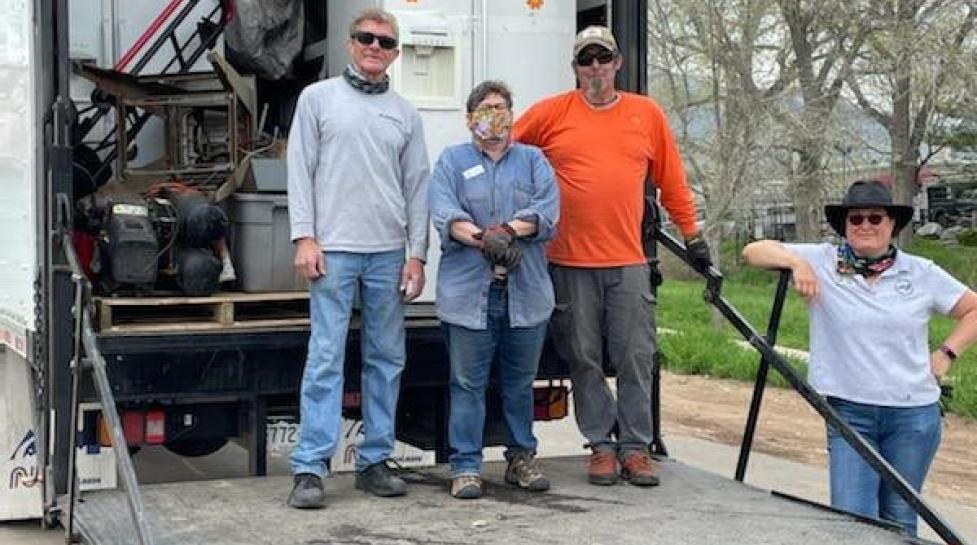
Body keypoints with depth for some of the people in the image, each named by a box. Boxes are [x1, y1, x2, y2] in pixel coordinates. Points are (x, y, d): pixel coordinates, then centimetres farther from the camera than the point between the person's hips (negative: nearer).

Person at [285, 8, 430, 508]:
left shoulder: (405, 114, 14)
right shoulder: (318, 98, 7)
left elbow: (417, 187, 11)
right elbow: (300, 171, 2)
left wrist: (416, 254, 4)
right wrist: (304, 237, -8)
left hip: (389, 255, 4)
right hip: (334, 249, -3)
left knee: (387, 360, 6)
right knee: (325, 360, -7)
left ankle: (374, 461, 16)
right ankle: (309, 469, -4)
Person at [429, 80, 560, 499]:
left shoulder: (534, 160, 15)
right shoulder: (452, 161, 11)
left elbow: (547, 211, -2)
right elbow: (445, 214, -7)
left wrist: (508, 230, -20)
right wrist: (483, 238, -26)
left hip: (525, 292, 2)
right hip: (469, 291, -2)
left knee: (520, 382, 10)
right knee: (468, 383, 0)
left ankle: (522, 459, 22)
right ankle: (465, 466, 6)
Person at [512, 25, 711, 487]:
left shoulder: (647, 113, 9)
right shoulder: (551, 112, 3)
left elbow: (672, 183, 14)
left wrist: (692, 235, 15)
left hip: (629, 262, 1)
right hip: (570, 263, -1)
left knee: (636, 358, 1)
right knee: (584, 360, 5)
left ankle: (635, 447, 11)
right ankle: (601, 446, 15)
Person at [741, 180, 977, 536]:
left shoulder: (922, 273, 5)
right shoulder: (822, 262, 1)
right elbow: (753, 251, -2)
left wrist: (947, 354, 4)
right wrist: (795, 261, -18)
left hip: (914, 415, 1)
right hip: (849, 412, -1)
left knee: (899, 519, 10)